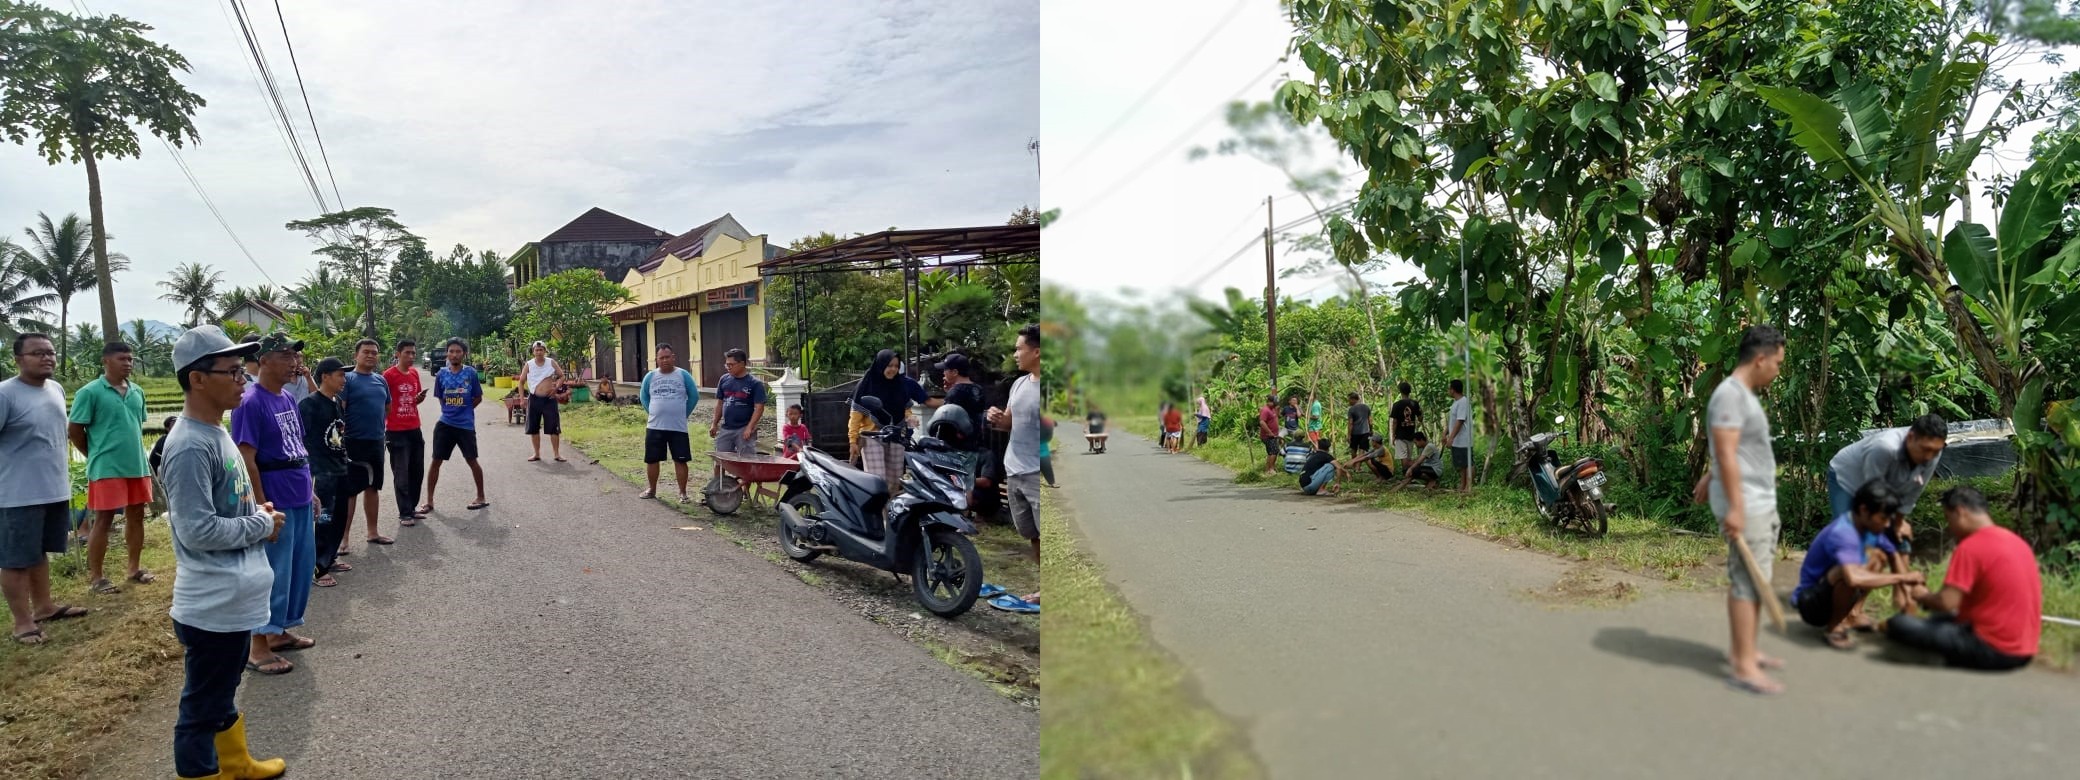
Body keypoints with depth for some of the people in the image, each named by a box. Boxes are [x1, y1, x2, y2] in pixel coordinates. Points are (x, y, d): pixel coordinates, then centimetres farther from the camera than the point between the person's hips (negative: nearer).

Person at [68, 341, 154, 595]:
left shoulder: (137, 392, 10)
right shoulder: (90, 392, -8)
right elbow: (74, 431, -5)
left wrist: (137, 454, 15)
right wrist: (96, 456, 1)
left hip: (137, 465, 6)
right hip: (106, 468, -6)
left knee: (136, 515, 11)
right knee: (103, 519, -2)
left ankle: (134, 569, 22)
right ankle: (95, 577, 7)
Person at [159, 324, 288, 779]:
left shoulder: (215, 432, 9)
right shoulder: (190, 447, -23)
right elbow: (197, 530, -27)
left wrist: (257, 514, 4)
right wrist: (263, 525, -15)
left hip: (235, 598, 11)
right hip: (212, 607, -11)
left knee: (224, 691, 26)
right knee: (203, 708, 4)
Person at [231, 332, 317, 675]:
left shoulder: (287, 400, 11)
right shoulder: (251, 402, -16)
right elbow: (246, 460, -18)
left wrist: (309, 490, 18)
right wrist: (263, 507, -19)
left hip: (300, 501, 9)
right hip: (276, 503, -9)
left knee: (301, 567, 16)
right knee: (274, 573, -2)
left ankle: (280, 632, 30)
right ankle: (259, 649, 8)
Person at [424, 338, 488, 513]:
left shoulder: (471, 373, -6)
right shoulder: (441, 374, 1)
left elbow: (478, 398, 2)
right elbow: (441, 398, 13)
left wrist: (463, 410, 0)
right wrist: (451, 411, 4)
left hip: (466, 425, -2)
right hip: (445, 424, 3)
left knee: (472, 461, 5)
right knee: (436, 461, 2)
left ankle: (481, 497, 20)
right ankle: (429, 502, 11)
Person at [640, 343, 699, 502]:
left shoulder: (683, 375, -2)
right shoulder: (650, 376, 4)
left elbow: (694, 396, 6)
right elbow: (644, 397, 17)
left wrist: (684, 414, 4)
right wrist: (653, 413, 9)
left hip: (678, 427, -2)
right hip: (654, 427, 2)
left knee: (680, 460, 0)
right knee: (651, 459, 8)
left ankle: (683, 493, 8)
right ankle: (652, 490, 25)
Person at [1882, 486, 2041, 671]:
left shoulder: (1970, 547, -15)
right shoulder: (2016, 540, 11)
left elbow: (1947, 602, -21)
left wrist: (1922, 596, 0)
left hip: (1994, 649, -9)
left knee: (1899, 624, -11)